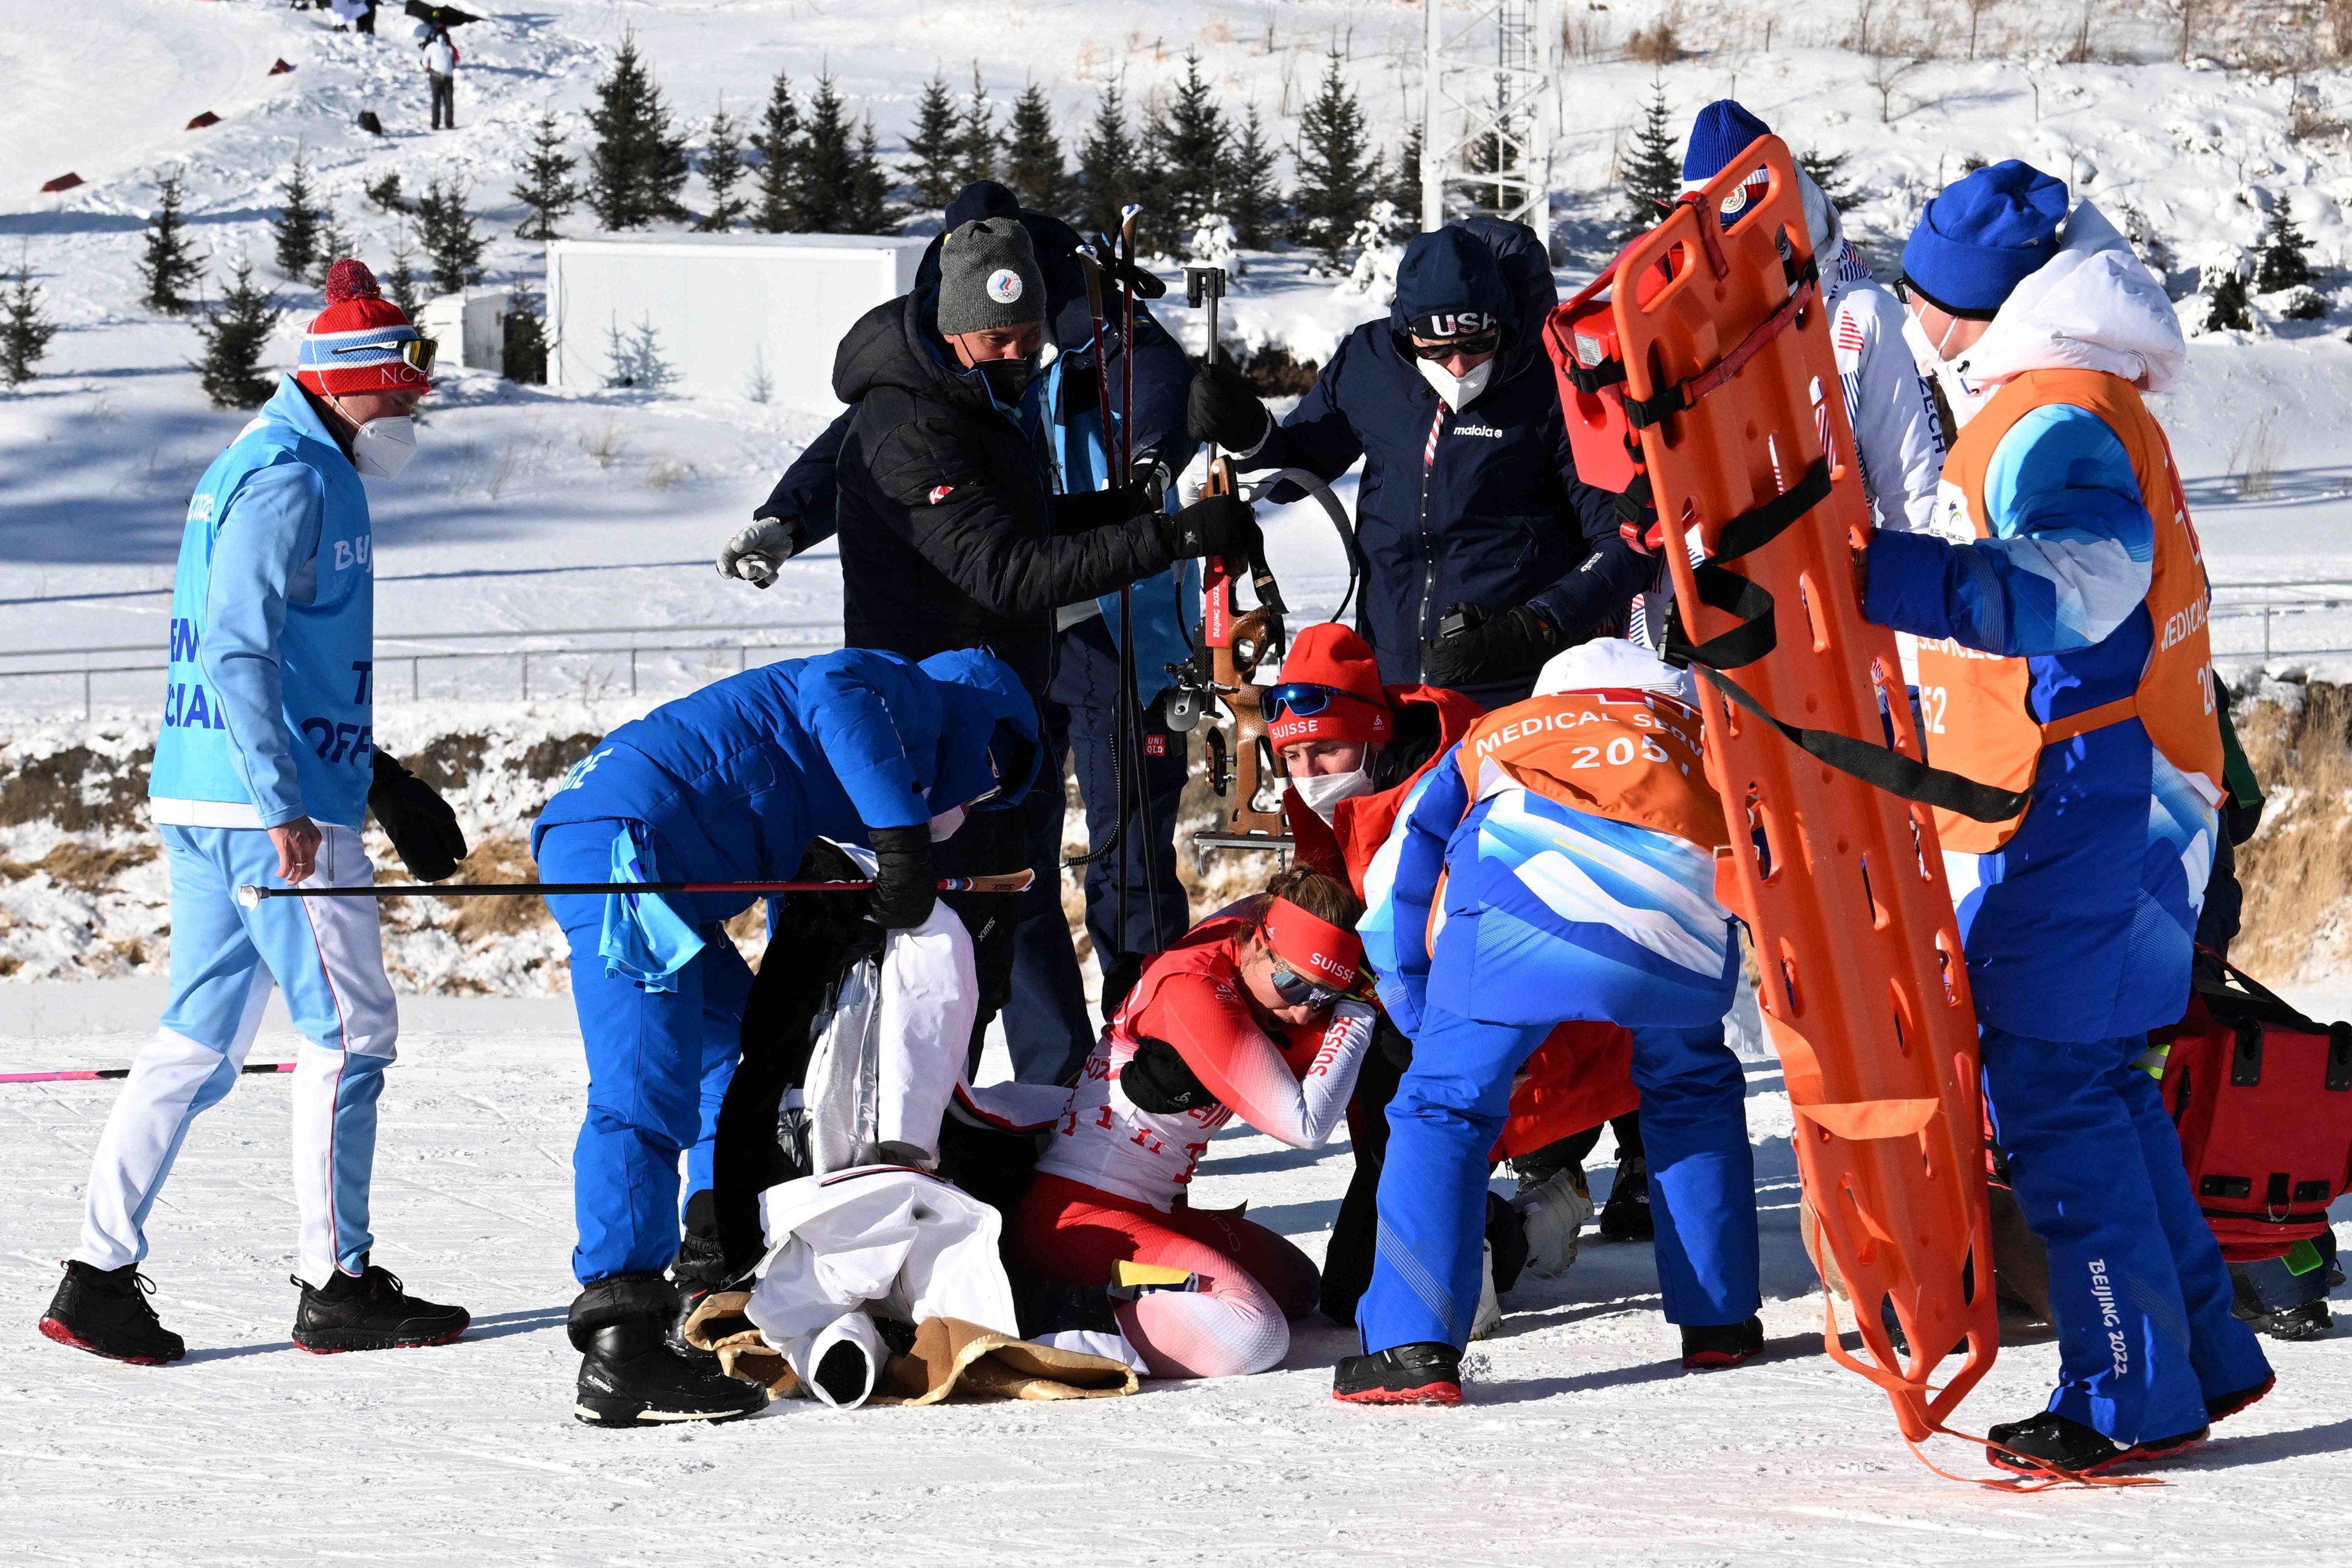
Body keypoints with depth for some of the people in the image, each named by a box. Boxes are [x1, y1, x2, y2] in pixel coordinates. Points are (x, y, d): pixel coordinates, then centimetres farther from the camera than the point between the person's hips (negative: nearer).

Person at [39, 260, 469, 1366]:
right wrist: (284, 805, -25)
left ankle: (100, 1276, 6)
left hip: (204, 805, 10)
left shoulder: (271, 464, 20)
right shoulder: (291, 475, -12)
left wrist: (373, 776, 30)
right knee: (349, 1030, -1)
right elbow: (241, 650, -20)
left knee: (199, 1041, 9)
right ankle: (336, 1287, 4)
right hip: (272, 807, -10)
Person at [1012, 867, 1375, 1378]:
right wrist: (1357, 1015, -14)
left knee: (1295, 1284, 25)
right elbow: (1305, 1124, -21)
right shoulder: (1193, 990, -20)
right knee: (1255, 1336, -25)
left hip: (1151, 1211, 11)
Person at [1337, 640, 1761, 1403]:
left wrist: (1425, 1019, 40)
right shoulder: (1702, 730, 40)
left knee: (1444, 1104, 10)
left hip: (1525, 888, -2)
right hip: (1683, 909, 2)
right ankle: (1719, 1320, 27)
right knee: (1694, 1093, 28)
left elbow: (1395, 892, 33)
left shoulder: (1495, 734, 37)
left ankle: (1413, 1348, -2)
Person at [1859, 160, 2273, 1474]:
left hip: (2074, 800, -11)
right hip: (2101, 790, 11)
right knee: (2097, 1081, 16)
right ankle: (2205, 1354, 20)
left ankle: (2134, 1397, -6)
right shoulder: (2083, 400, 18)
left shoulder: (2051, 417, -16)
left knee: (2054, 1087, -9)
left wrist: (1889, 578, -44)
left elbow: (2085, 577, -34)